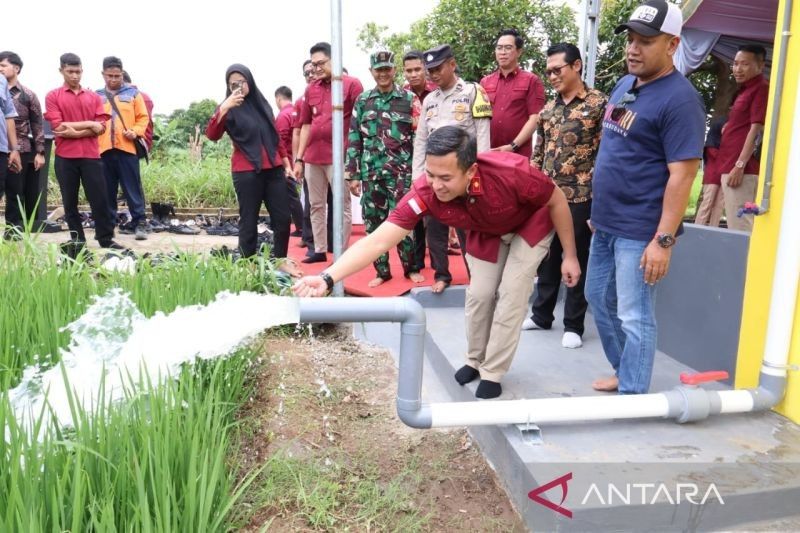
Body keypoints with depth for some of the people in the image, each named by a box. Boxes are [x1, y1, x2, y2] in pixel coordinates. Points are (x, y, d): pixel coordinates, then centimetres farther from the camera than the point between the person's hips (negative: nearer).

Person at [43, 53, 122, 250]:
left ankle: (106, 239, 7)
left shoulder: (94, 96, 11)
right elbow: (58, 127, -6)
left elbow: (101, 127, 1)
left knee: (100, 198, 0)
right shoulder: (53, 96, 5)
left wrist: (74, 131, -11)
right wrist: (88, 124, -9)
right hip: (65, 157, -1)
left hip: (91, 156, 1)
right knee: (69, 202, 5)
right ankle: (77, 240, 14)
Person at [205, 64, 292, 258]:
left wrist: (286, 162, 20)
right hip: (246, 172, -5)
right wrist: (223, 109, -29)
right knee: (249, 222, 0)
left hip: (273, 169, 5)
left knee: (282, 219, 4)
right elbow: (212, 135, -17)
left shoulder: (261, 103, 13)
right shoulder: (229, 109, -1)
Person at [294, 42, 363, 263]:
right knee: (316, 205, 12)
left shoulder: (352, 84, -3)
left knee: (342, 207, 1)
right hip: (312, 157, 6)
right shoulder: (311, 89, 12)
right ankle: (320, 250, 24)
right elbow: (306, 125, 16)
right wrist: (299, 158, 12)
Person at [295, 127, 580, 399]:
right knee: (479, 295, 3)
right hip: (487, 232, 3)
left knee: (510, 296, -8)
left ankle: (492, 373, 9)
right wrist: (328, 277, -53)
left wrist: (570, 256, -14)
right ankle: (475, 360, 28)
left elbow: (557, 200, -21)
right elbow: (377, 241, -40)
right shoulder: (425, 192, -36)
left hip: (531, 224, -2)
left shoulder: (511, 172, -42)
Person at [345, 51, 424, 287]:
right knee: (374, 222, 5)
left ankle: (411, 268, 14)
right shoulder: (362, 101, 10)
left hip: (401, 171, -3)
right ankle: (382, 271, 17)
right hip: (370, 171, 3)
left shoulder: (409, 99, 3)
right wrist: (352, 174, 4)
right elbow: (354, 139, 9)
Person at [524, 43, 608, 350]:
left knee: (577, 260, 4)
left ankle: (574, 325, 15)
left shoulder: (598, 104, -4)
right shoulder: (548, 109, 13)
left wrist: (595, 188, -13)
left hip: (581, 197, -5)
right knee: (546, 257, 13)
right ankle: (541, 315, 28)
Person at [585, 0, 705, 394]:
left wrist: (663, 240, -22)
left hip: (640, 231, -9)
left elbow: (682, 175, -20)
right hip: (606, 223, 9)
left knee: (634, 317, 0)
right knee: (598, 298, 19)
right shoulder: (623, 85, 10)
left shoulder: (679, 99, -15)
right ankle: (623, 371, 37)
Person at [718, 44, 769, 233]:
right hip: (730, 166, 10)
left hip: (742, 169, -10)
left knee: (740, 227, -12)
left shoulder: (761, 88, -6)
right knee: (735, 225, 13)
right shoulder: (745, 90, 23)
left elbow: (756, 129, -15)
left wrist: (740, 165, -20)